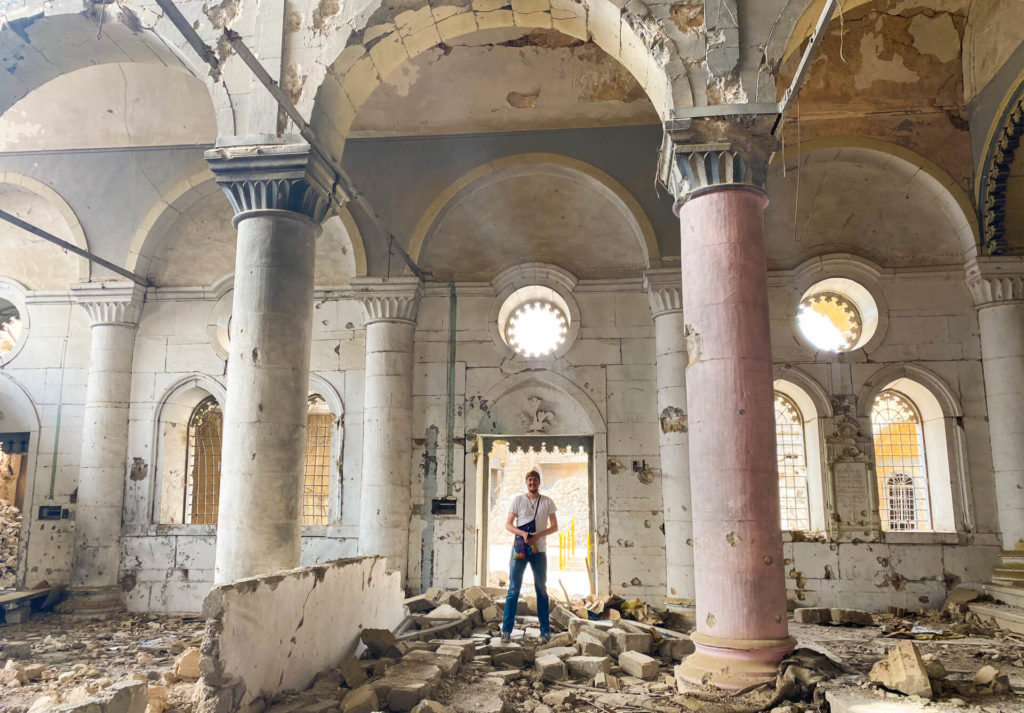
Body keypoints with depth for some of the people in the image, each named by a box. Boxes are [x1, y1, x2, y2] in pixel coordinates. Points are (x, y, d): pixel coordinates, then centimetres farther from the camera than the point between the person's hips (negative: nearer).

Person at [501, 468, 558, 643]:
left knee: (542, 590, 7)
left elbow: (554, 526, 6)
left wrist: (538, 535, -11)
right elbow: (508, 524, 3)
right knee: (513, 589, -2)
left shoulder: (548, 502, 6)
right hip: (519, 549, -1)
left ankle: (545, 630, 15)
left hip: (539, 550, 1)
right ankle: (506, 630, 2)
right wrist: (523, 534, -15)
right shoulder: (518, 500, 3)